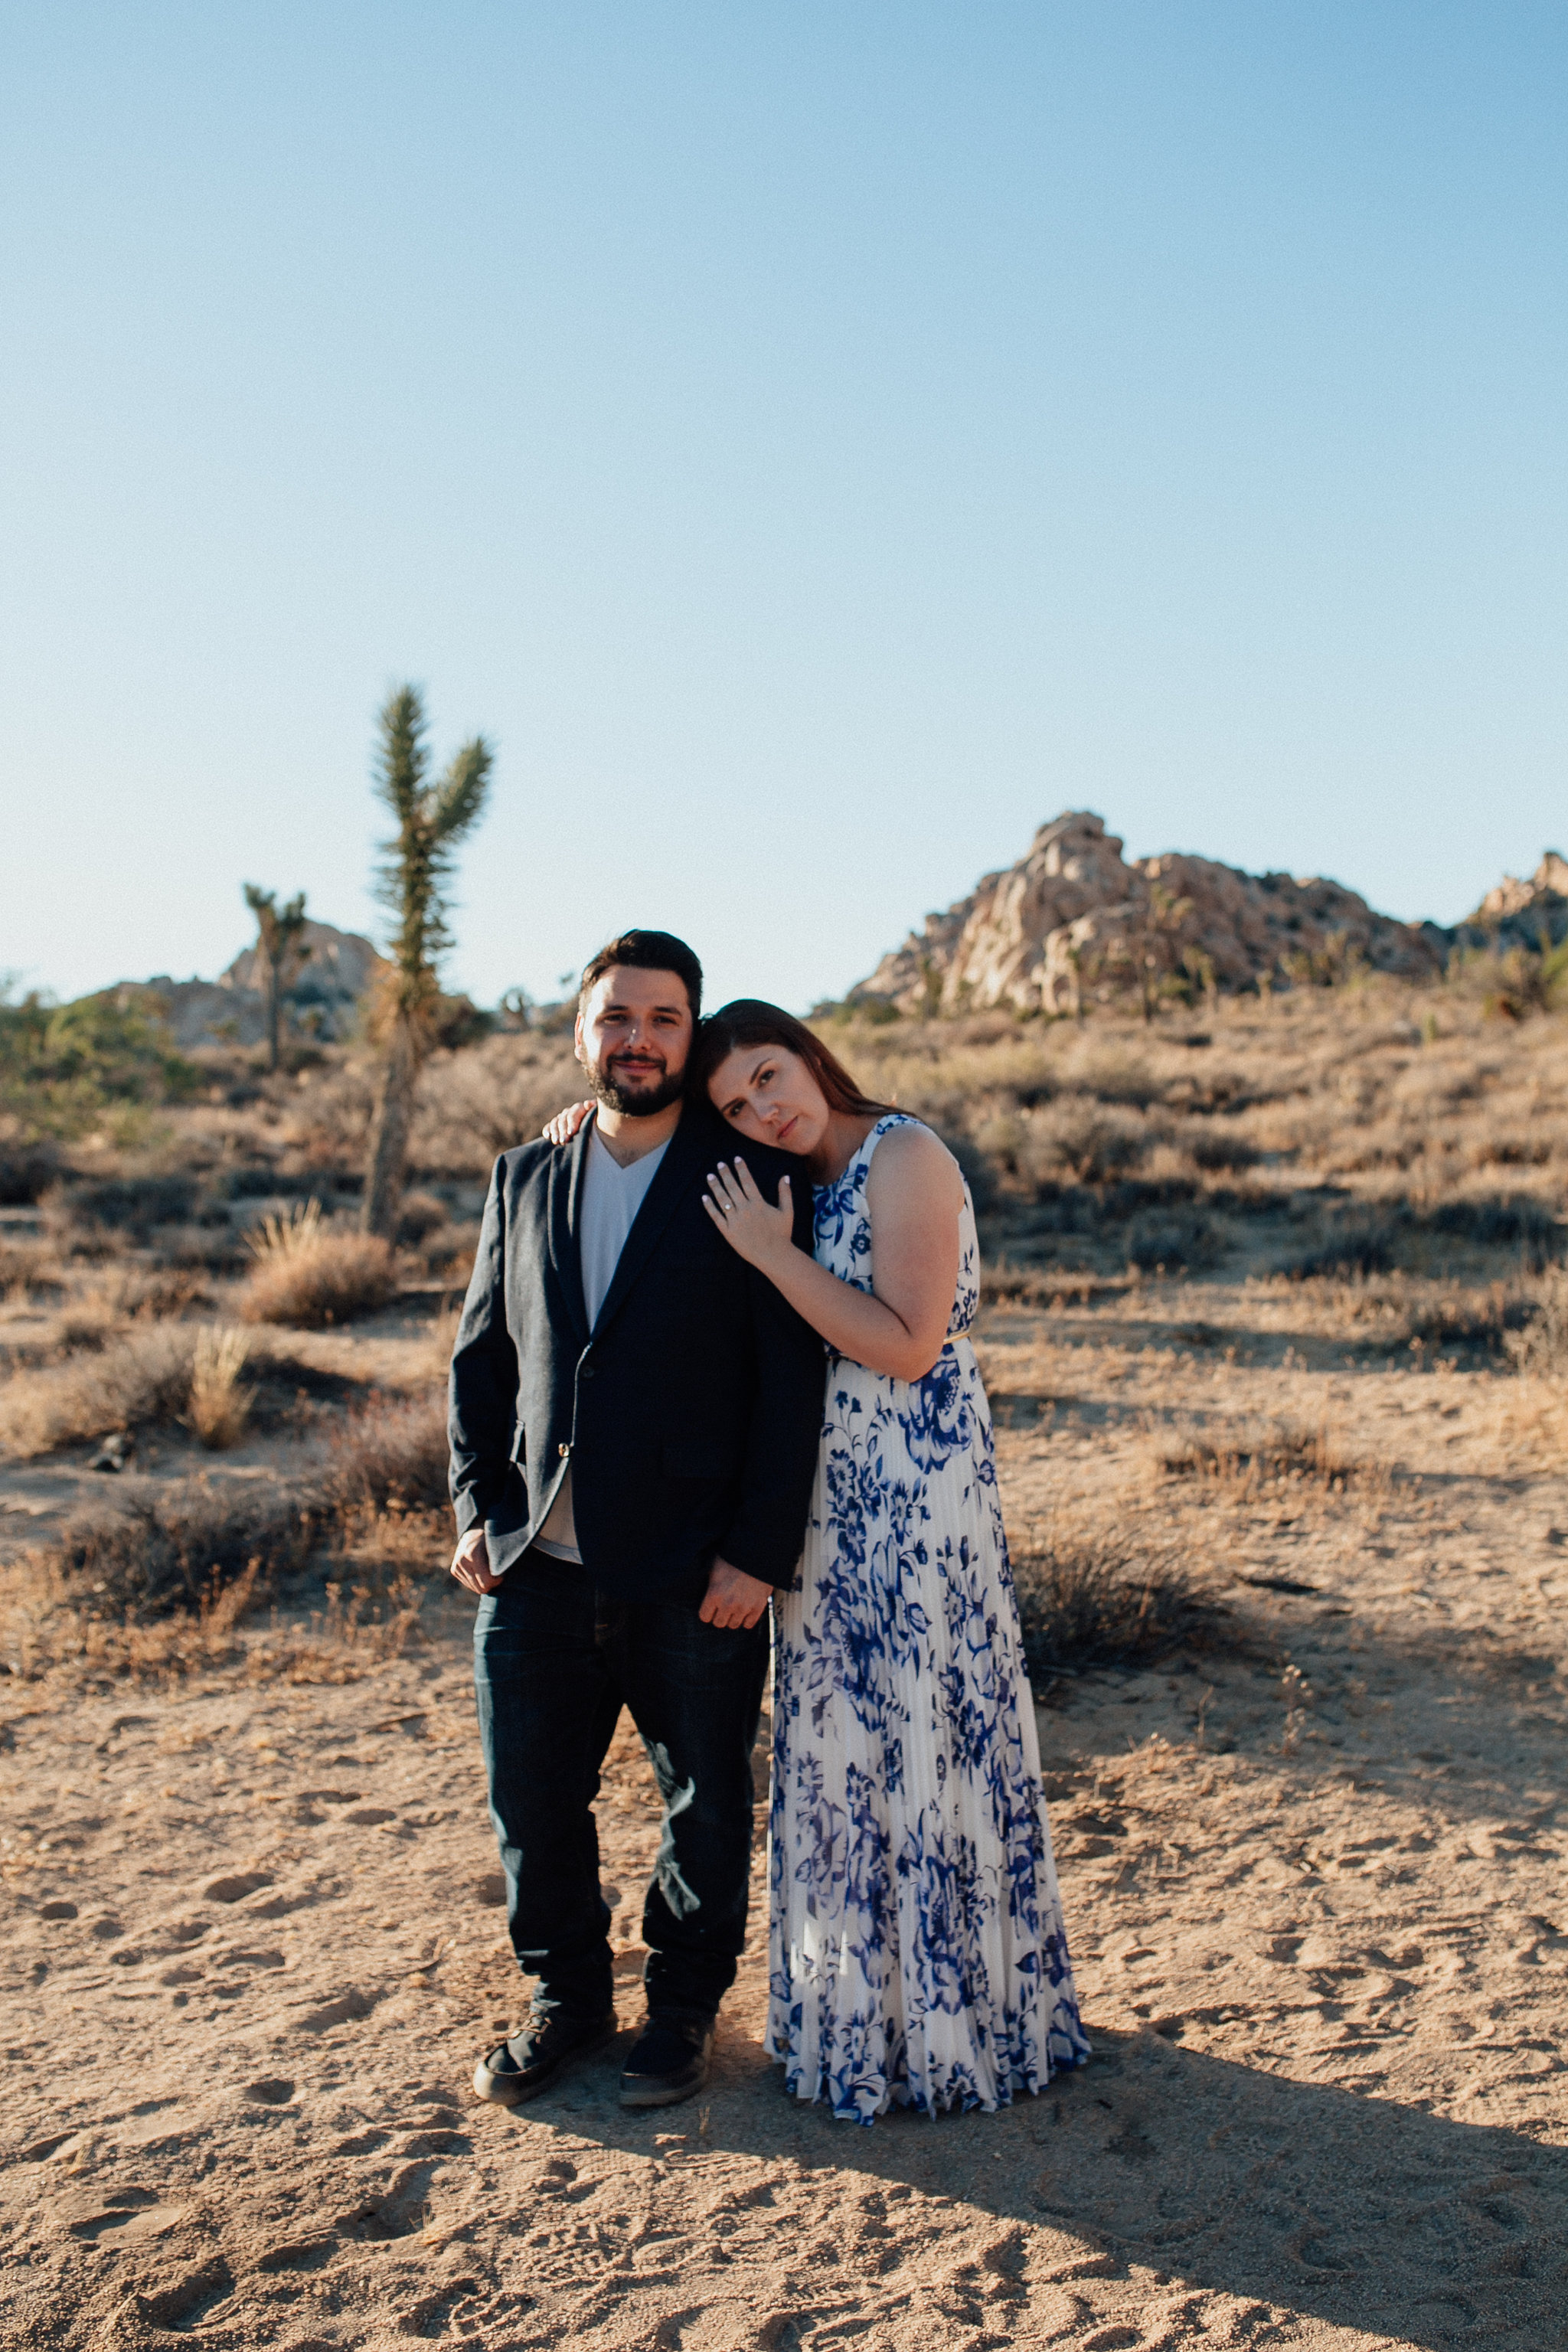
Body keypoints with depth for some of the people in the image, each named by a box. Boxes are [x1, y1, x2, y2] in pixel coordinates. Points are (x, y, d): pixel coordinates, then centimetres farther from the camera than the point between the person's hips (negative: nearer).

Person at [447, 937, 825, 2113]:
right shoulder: (524, 1177, 9)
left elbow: (794, 1380, -8)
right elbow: (481, 1357, 13)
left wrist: (759, 1553, -13)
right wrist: (477, 1508, 2)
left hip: (694, 1572, -3)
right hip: (536, 1566, 4)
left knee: (704, 1804, 12)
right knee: (532, 1798, 13)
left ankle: (686, 2005, 36)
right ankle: (567, 1999, 36)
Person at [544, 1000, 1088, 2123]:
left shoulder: (905, 1156, -14)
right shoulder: (795, 1182, 10)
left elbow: (907, 1347, -20)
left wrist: (773, 1253, -18)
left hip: (915, 1491, -8)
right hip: (827, 1495, 8)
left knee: (916, 1732, 2)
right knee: (840, 1736, 15)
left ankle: (950, 2018, 19)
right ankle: (857, 2005, 32)